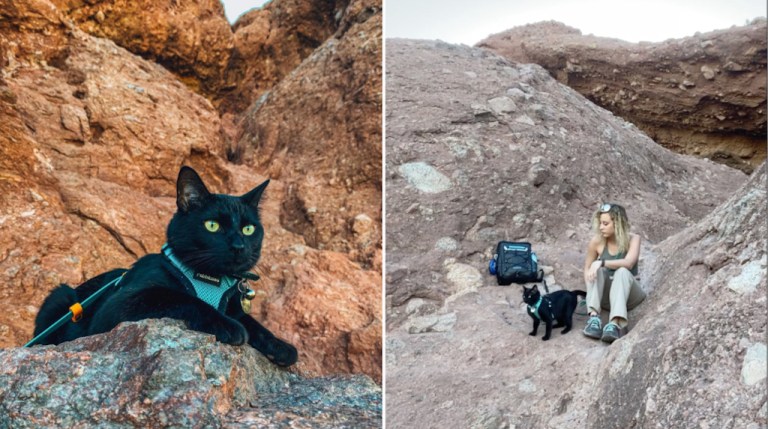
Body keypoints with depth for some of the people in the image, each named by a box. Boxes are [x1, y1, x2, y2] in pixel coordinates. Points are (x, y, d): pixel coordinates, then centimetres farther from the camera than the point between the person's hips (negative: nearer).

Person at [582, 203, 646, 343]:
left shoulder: (633, 239, -11)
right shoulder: (596, 242, -7)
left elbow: (628, 263, -29)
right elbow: (587, 268, 5)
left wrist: (602, 262, -39)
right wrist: (590, 288, -12)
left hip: (628, 294, -2)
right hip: (605, 294, 2)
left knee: (622, 271, -33)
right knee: (596, 270, -27)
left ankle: (615, 323, -53)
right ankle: (594, 318, -44)